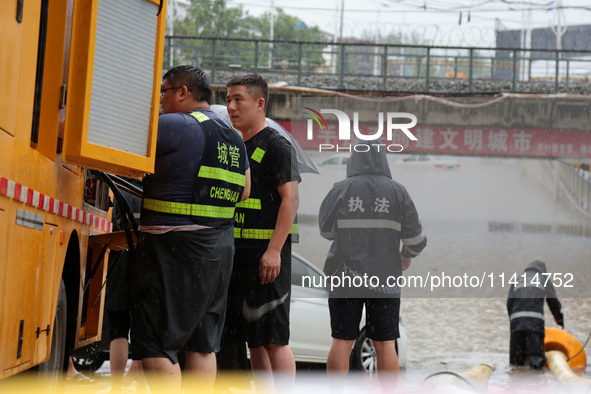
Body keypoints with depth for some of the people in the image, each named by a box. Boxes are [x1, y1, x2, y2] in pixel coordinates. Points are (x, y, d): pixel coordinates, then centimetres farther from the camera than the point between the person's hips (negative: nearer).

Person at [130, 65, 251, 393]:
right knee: (203, 344, 13)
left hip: (174, 247, -8)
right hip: (221, 247, 8)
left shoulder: (175, 126, -11)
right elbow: (244, 191, 24)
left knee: (156, 345, -7)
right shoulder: (234, 139, 15)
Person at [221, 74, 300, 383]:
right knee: (254, 340, 9)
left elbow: (290, 200, -14)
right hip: (239, 254, 8)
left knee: (274, 338, -9)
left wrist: (274, 251, -22)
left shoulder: (277, 146, -6)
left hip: (266, 256, -8)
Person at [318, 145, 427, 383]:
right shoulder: (398, 192, 1)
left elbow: (326, 231, 7)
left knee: (342, 342, 4)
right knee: (385, 344, 5)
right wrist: (407, 255, 21)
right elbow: (416, 238, 1)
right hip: (385, 277, 0)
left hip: (345, 276, 0)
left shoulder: (340, 190, -1)